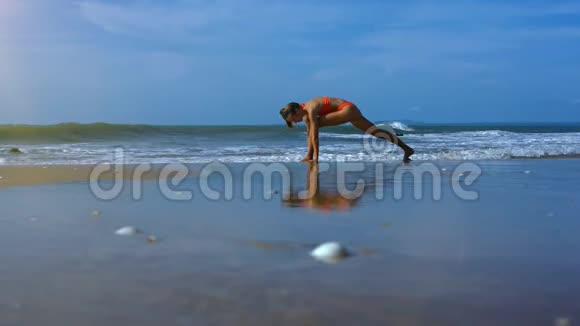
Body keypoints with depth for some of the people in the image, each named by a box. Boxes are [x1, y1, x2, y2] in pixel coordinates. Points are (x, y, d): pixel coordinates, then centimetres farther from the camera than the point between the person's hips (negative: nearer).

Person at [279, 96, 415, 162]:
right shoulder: (306, 116, 6)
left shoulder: (311, 109, -21)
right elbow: (309, 135, 12)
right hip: (348, 111, 10)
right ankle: (407, 149, 21)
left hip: (348, 109, -10)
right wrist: (309, 155, 10)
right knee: (374, 131, 14)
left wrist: (315, 156, -20)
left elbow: (315, 135, -23)